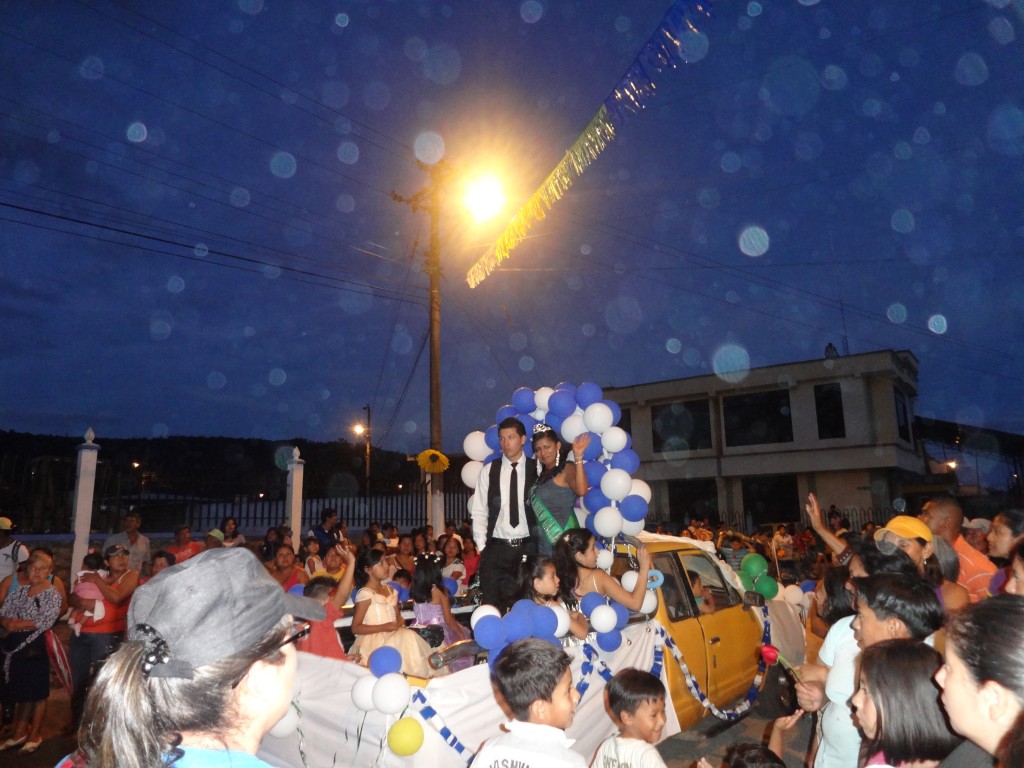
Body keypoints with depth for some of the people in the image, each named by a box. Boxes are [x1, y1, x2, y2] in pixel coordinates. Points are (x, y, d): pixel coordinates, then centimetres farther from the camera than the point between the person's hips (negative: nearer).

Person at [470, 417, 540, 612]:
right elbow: (479, 512, 6)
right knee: (493, 606, 0)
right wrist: (482, 547, 0)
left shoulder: (536, 470, 2)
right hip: (496, 549, 1)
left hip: (527, 548, 0)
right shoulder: (488, 471, 5)